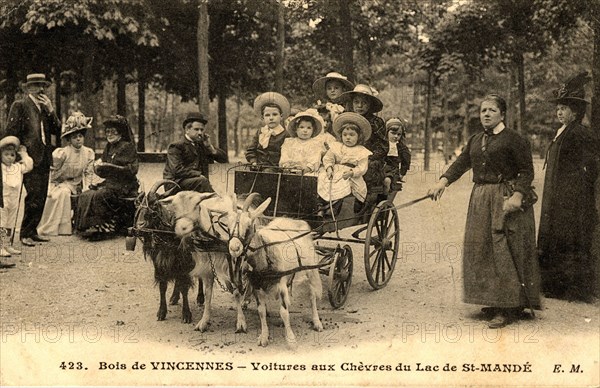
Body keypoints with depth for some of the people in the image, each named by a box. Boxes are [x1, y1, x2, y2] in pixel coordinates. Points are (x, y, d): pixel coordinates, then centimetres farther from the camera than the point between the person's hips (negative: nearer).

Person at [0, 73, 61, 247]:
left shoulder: (46, 107, 18)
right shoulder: (20, 106, -1)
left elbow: (57, 131, 9)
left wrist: (50, 110, -1)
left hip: (44, 159, 7)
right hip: (30, 158, -7)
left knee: (41, 198, 7)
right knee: (34, 197, -12)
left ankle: (32, 231, 15)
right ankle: (25, 234, -4)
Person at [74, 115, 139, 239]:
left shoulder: (127, 147, -6)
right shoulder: (109, 147, 16)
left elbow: (131, 170, -17)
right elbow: (104, 173, 18)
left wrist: (109, 166, -19)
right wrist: (98, 165, -6)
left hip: (123, 187, -7)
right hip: (109, 184, 7)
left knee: (97, 196, -28)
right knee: (85, 195, -14)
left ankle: (101, 228, -19)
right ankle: (86, 228, -14)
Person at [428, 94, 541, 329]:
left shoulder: (513, 140, -5)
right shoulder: (475, 140, 16)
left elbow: (527, 171, -8)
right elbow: (461, 163, 9)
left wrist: (518, 195, -21)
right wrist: (443, 182, -6)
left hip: (505, 201, -7)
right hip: (480, 200, 7)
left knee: (504, 251, -9)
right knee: (481, 250, 7)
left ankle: (508, 309, -5)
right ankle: (495, 301, 18)